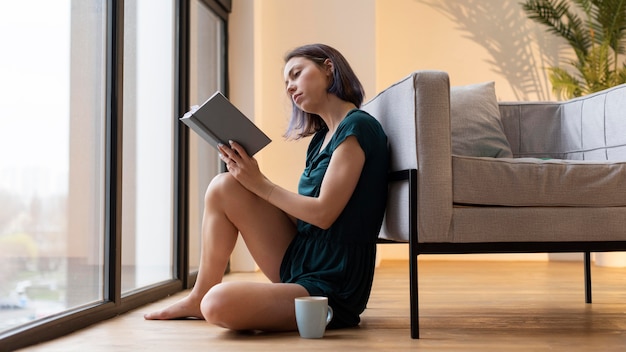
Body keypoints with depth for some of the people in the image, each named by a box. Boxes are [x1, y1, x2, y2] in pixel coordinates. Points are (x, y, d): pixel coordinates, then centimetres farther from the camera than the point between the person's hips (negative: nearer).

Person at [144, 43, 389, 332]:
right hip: (298, 262, 9)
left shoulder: (357, 127, -11)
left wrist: (259, 183, -9)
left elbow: (323, 213, -18)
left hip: (331, 287, -9)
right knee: (224, 187, -2)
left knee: (219, 304, -31)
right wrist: (248, 176, -1)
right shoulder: (320, 138, 16)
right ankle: (198, 297, 9)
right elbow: (299, 214, 11)